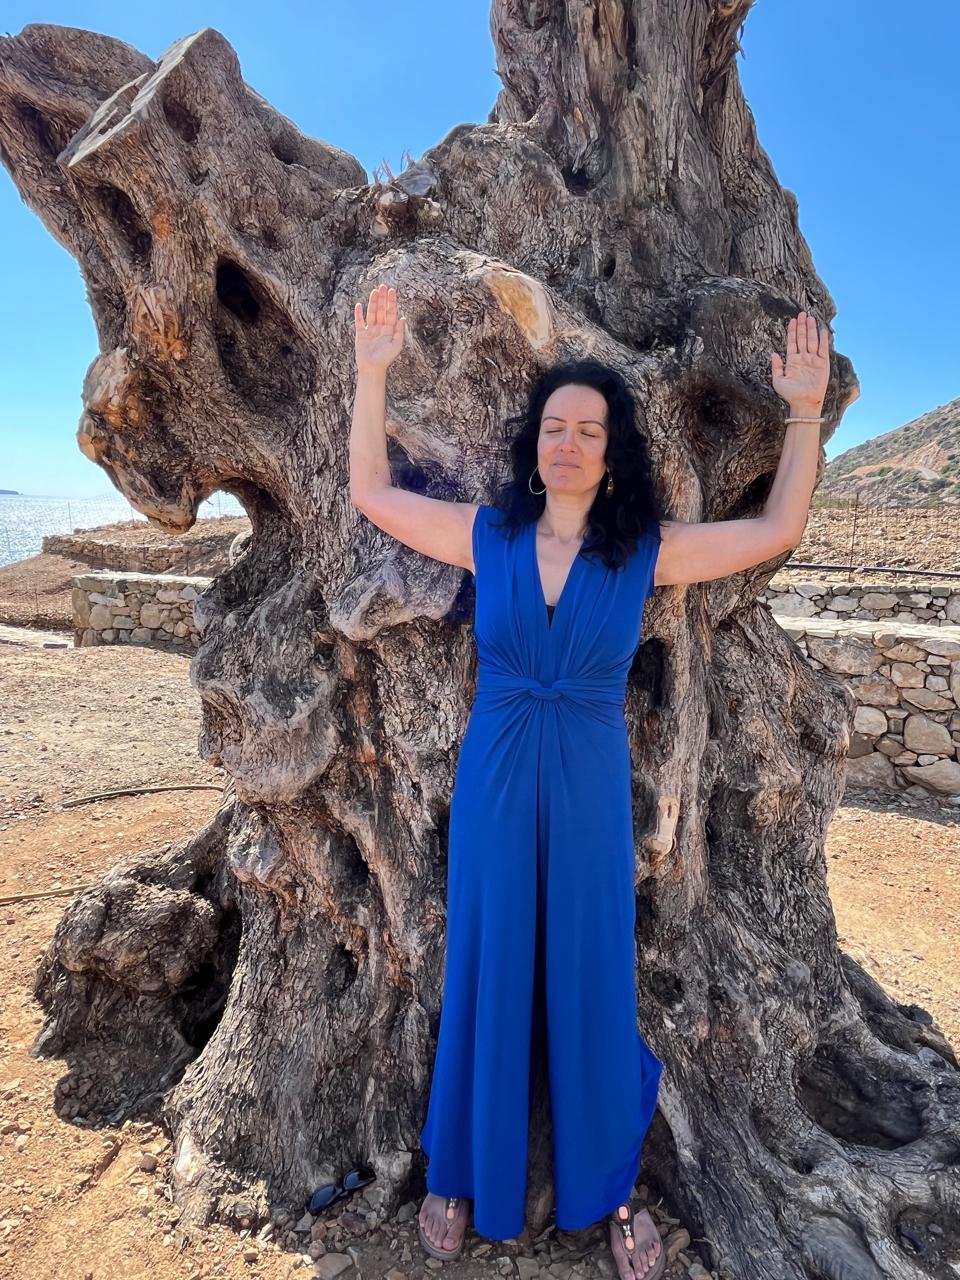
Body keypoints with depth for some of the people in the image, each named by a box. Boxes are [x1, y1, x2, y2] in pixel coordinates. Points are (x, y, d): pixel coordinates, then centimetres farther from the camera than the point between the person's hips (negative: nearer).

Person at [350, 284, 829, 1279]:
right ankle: (464, 1177, 38)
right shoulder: (486, 534, 0)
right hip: (494, 785, 1)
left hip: (588, 790, 0)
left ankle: (609, 1189, 38)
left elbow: (777, 531, 1)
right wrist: (373, 373, 1)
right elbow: (370, 493, 5)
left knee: (590, 981, 13)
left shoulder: (649, 551, -2)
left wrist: (805, 412, -4)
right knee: (485, 979, 14)